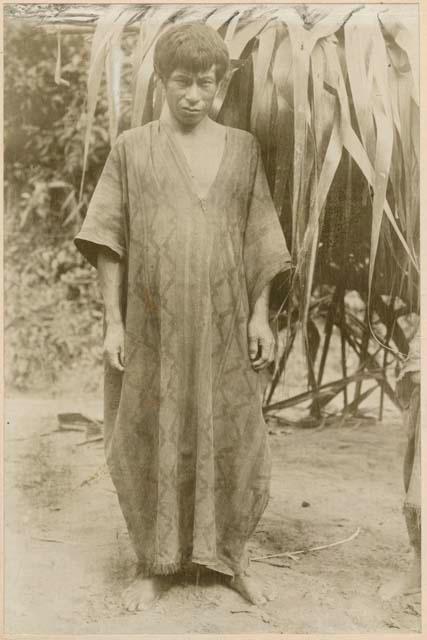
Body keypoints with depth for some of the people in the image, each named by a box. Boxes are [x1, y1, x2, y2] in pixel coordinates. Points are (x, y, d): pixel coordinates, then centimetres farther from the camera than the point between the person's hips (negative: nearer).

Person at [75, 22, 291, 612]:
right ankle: (155, 565, 23)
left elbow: (256, 237, 7)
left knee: (230, 438, 6)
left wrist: (260, 315, -1)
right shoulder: (131, 148, 4)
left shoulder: (242, 148, 8)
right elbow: (109, 239, 0)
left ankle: (229, 558, 26)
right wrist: (113, 321, -6)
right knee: (150, 440, 6)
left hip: (221, 323, 1)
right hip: (152, 323, -1)